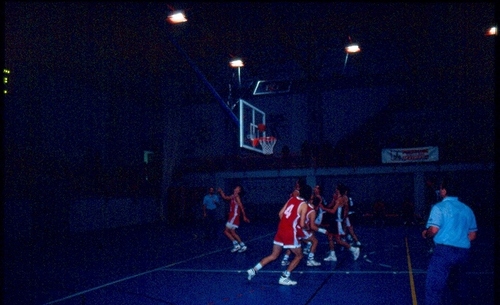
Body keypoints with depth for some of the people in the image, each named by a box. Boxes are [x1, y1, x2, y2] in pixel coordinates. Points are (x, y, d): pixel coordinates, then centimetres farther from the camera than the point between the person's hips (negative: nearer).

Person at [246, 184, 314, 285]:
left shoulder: (292, 198, 12)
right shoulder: (304, 205, -7)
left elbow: (280, 213, 12)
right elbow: (302, 224, -10)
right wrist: (305, 225, 12)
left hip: (281, 230, 7)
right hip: (290, 233, -7)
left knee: (274, 255, 18)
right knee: (299, 255, 11)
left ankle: (254, 269, 11)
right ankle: (284, 278, 5)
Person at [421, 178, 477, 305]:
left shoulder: (439, 207, -6)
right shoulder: (467, 209, 13)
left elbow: (434, 230, -16)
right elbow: (472, 234, 17)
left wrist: (426, 234, 4)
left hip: (444, 250, -7)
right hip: (463, 252, 7)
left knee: (434, 285, -5)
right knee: (458, 281, 25)